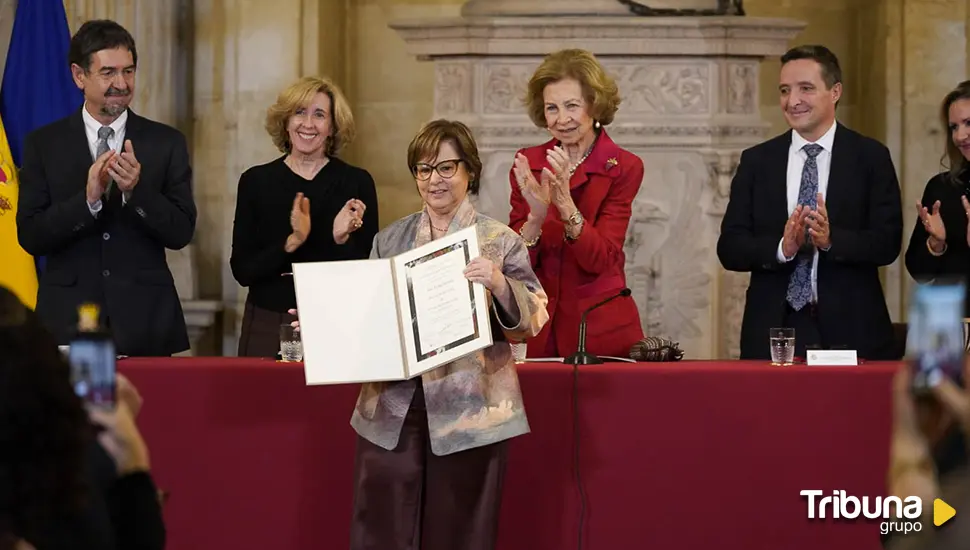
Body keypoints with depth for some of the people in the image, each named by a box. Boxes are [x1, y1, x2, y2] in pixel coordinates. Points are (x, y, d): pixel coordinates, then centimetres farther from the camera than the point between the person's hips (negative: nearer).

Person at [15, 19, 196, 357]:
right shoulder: (43, 144, 3)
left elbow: (181, 233, -1)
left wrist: (136, 190, -18)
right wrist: (87, 198, -19)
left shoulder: (167, 143, 4)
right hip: (68, 323, 0)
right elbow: (29, 237, -4)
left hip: (145, 325, 1)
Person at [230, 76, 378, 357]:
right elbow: (242, 270, -4)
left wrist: (342, 239, -19)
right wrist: (292, 242, -18)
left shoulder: (357, 183, 0)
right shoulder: (256, 181, 2)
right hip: (267, 327, 1)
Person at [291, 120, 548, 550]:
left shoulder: (501, 241, 1)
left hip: (468, 412, -3)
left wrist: (500, 285, -23)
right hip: (392, 411, 3)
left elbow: (533, 320, -5)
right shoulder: (389, 240, 13)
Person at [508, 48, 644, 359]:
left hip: (601, 332, -2)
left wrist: (566, 205, -29)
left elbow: (601, 260, -15)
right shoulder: (528, 165, 2)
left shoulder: (624, 168, -6)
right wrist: (536, 216, -22)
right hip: (540, 332, 2)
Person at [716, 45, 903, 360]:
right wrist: (782, 248, -17)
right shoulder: (756, 161, 8)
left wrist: (831, 239, -23)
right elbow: (729, 248, 1)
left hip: (851, 331, -1)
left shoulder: (871, 157, 3)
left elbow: (888, 243, -5)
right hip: (773, 331, 1)